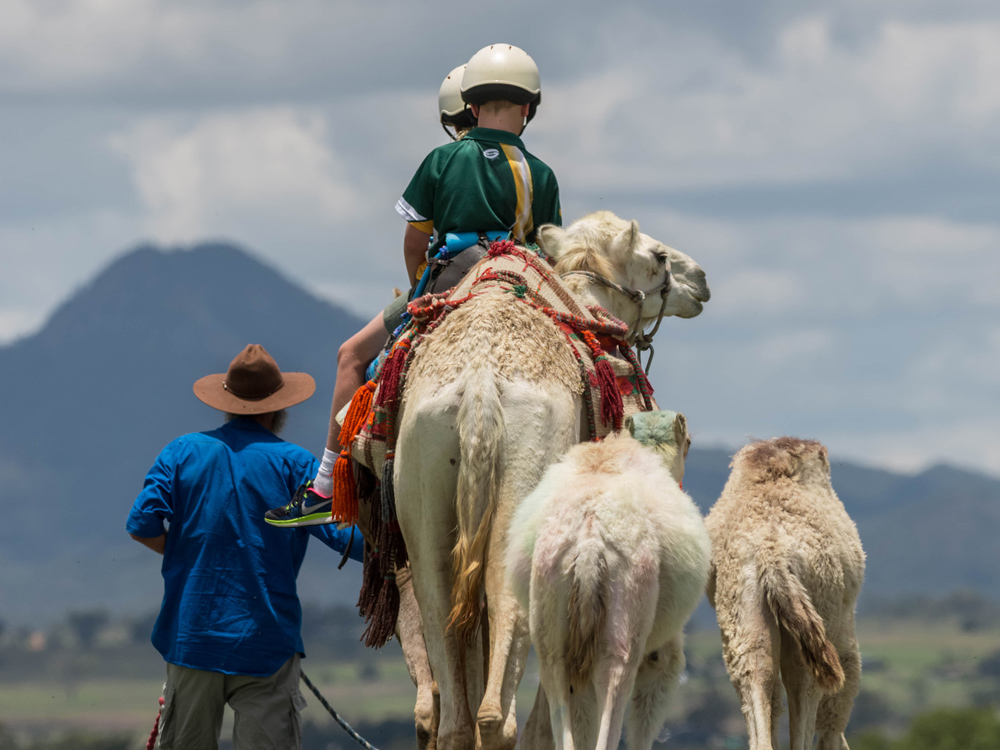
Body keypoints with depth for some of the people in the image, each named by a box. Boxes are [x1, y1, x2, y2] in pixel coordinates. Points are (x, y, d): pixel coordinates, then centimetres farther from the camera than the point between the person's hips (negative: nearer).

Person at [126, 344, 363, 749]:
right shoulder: (291, 462, -3)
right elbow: (345, 534, -11)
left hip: (191, 636, 3)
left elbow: (141, 524, -4)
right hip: (265, 642, -3)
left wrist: (183, 553, 13)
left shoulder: (183, 452, 5)